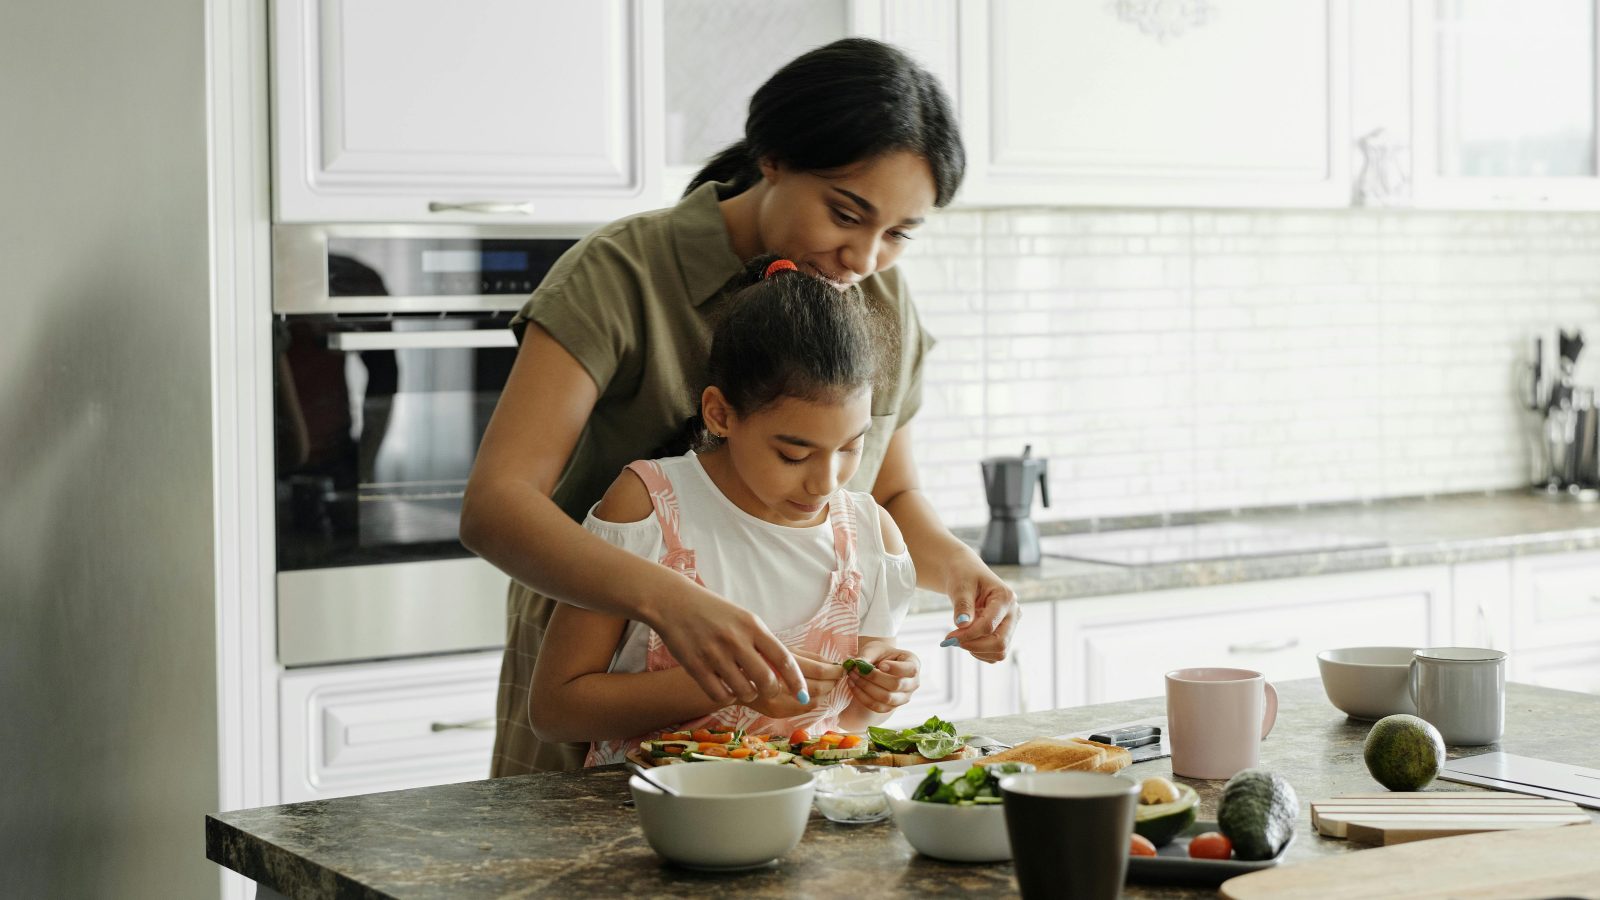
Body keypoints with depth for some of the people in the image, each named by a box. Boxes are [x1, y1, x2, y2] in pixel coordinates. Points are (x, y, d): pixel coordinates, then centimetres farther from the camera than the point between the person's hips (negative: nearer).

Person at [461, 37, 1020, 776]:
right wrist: (668, 600, -43)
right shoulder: (620, 277, -17)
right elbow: (493, 505, -27)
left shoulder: (882, 305, 2)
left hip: (787, 701, 4)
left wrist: (953, 563, -8)